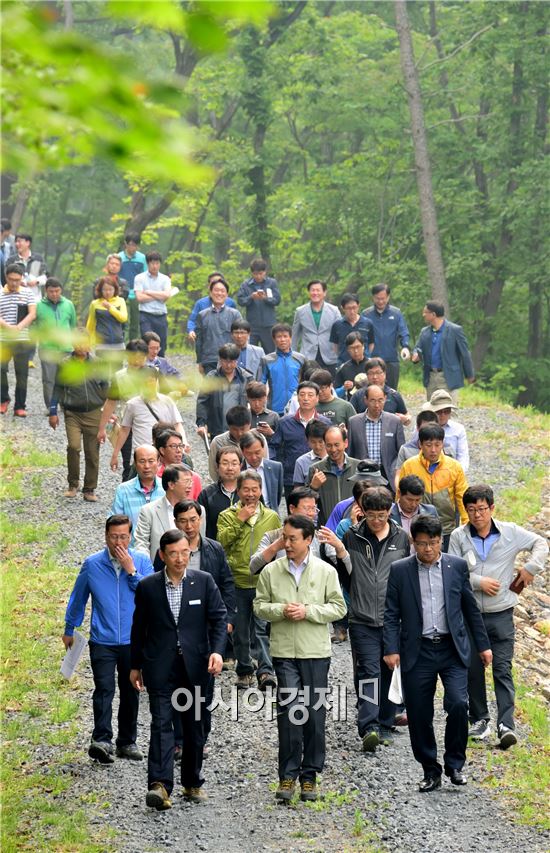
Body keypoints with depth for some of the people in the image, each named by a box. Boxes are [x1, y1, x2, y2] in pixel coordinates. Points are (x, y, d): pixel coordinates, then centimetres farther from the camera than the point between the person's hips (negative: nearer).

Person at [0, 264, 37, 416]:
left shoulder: (27, 293, 6)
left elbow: (32, 314, -3)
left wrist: (19, 327, -18)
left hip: (23, 340, 1)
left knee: (22, 373, 1)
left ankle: (20, 406, 8)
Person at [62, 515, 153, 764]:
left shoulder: (142, 562, 0)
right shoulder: (92, 564, -1)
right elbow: (78, 598, 12)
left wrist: (132, 571, -17)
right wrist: (69, 630, 19)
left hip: (133, 641, 2)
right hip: (102, 641, -2)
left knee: (130, 693, 11)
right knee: (104, 690, -16)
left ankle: (127, 742, 23)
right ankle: (101, 741, -23)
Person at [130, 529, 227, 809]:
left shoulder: (204, 581, 0)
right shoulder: (148, 587, 1)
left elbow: (219, 617, 0)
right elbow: (139, 627, 9)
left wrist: (217, 650, -16)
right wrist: (135, 665, 12)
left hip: (195, 665, 1)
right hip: (160, 667, -1)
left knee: (194, 725, 11)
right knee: (161, 723, -12)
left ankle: (193, 783, 25)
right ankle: (159, 785, -20)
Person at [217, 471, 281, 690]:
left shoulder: (272, 517, 12)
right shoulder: (227, 516, 5)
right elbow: (222, 541, -11)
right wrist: (240, 520, -13)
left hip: (264, 582, 0)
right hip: (237, 583, 0)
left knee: (264, 628, -12)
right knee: (240, 631, 8)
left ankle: (265, 670, -18)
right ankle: (244, 671, 21)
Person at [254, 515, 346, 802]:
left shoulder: (325, 571, 2)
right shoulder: (271, 571, 5)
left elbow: (338, 608, 2)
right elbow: (259, 606, 8)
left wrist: (308, 611, -12)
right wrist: (280, 610, -11)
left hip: (316, 652, 0)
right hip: (284, 651, 0)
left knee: (315, 715, 5)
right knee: (289, 711, -10)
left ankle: (309, 775, 16)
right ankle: (288, 775, -3)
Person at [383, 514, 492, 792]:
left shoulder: (457, 566, 5)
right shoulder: (399, 570, 3)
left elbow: (470, 608, 11)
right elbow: (391, 614, 2)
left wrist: (483, 645, 10)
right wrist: (391, 649, -8)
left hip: (452, 649, 0)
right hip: (417, 652, 0)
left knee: (458, 704, -15)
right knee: (419, 716, 3)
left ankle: (454, 764, 4)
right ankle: (430, 771, 18)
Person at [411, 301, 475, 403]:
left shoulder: (455, 330, -6)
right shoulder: (425, 332, 10)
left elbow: (464, 353, -3)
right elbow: (418, 348, 11)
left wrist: (469, 375, 0)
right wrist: (416, 355, -15)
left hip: (448, 378, -6)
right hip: (430, 377, 6)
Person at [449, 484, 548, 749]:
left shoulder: (510, 532, -1)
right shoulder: (458, 537, -3)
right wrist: (479, 582, -15)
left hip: (501, 614, -1)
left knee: (503, 670, -7)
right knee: (472, 670, 9)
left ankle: (506, 725, -13)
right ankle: (479, 719, 23)